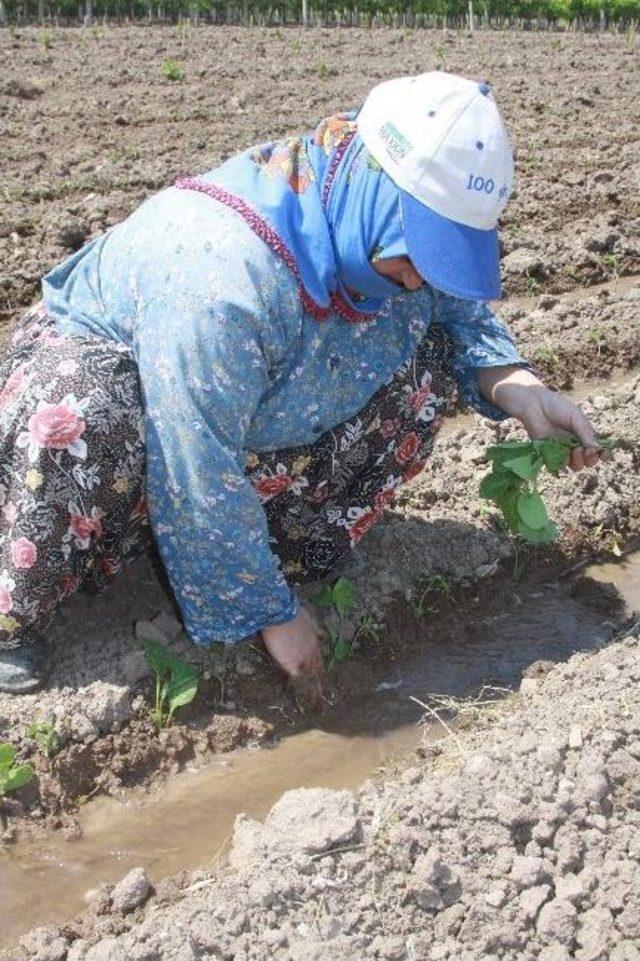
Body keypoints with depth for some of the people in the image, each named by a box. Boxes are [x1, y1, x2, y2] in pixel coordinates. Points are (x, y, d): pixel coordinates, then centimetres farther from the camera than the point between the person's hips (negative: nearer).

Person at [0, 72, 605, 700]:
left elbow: (457, 307, 2)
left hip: (262, 408, 7)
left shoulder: (377, 232, -17)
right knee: (75, 432, -42)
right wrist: (271, 613, -24)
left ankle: (297, 555, -1)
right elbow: (199, 481, -36)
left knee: (425, 364, -10)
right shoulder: (224, 276, -41)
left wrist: (517, 386, -19)